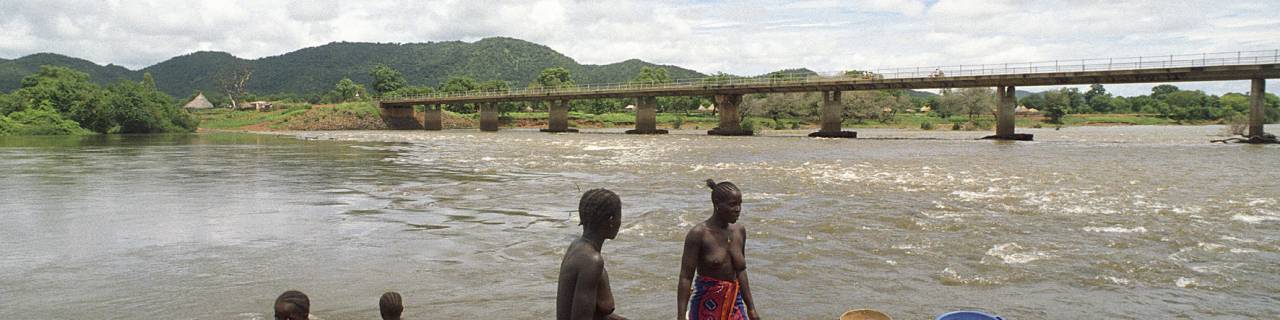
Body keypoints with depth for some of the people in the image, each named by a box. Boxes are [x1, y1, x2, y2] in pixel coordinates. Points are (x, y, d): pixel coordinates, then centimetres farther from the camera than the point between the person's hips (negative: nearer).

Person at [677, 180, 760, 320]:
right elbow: (685, 278, -14)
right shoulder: (699, 234, -13)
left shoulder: (739, 231, 4)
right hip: (706, 308, -5)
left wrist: (751, 308, 18)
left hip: (735, 306, 5)